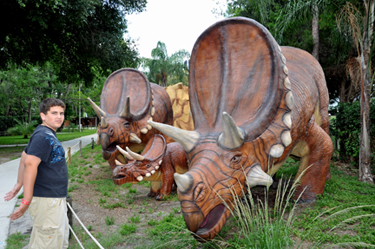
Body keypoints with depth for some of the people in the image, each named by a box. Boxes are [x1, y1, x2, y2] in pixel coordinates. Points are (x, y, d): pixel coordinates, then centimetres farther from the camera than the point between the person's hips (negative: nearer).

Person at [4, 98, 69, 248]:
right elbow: (30, 163, -28)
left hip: (54, 199, 10)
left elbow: (24, 156, 21)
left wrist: (19, 184, 22)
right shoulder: (43, 136, -18)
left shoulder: (47, 134, 13)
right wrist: (27, 200, -29)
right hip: (47, 201, -10)